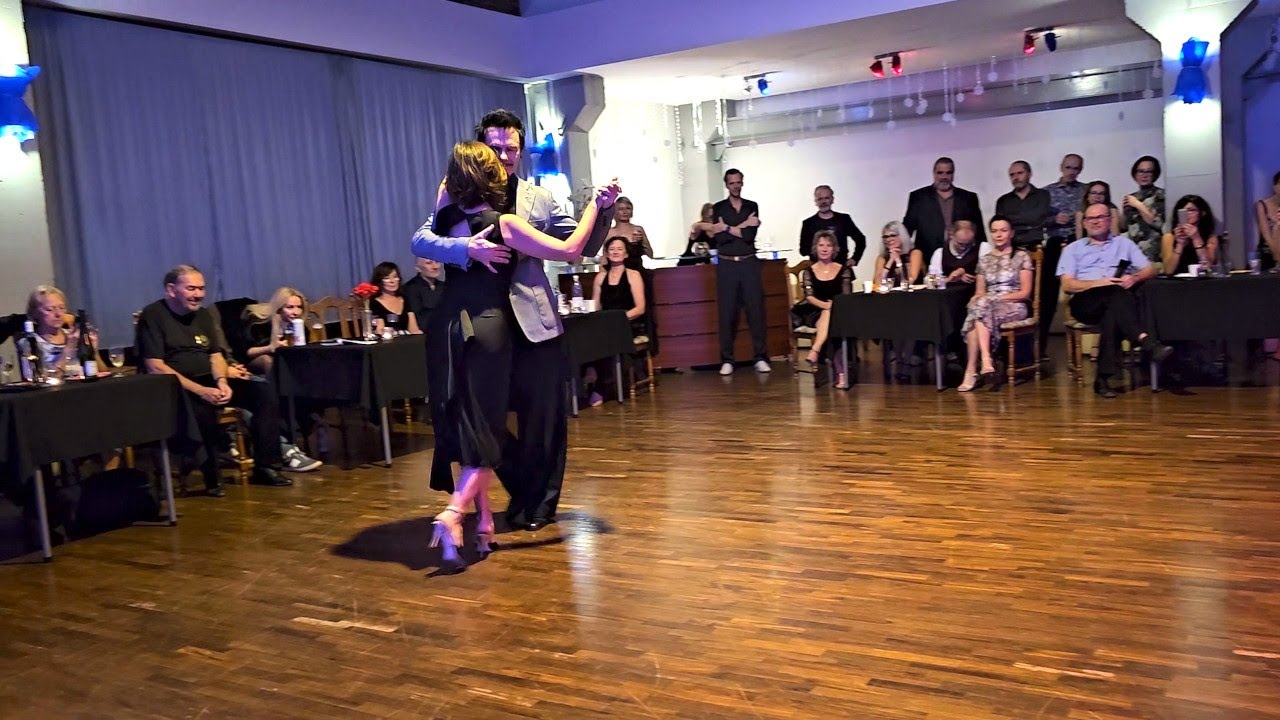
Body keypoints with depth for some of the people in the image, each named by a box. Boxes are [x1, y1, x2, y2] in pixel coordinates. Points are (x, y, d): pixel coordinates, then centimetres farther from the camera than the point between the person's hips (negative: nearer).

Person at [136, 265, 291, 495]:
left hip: (210, 383, 7)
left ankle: (265, 467, -13)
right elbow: (155, 367, -15)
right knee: (200, 407, -40)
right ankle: (211, 478, -23)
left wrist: (222, 383, -14)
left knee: (266, 392, -13)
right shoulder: (152, 316, -7)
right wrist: (200, 390, -25)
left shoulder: (204, 314, 14)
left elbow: (216, 356, 10)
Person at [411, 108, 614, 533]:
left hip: (534, 322, 0)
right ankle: (522, 492, 32)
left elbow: (582, 246, 6)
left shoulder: (540, 199, 7)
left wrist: (602, 211, -11)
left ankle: (537, 503, 25)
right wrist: (467, 249, -28)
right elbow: (420, 241, -11)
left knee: (543, 417, 5)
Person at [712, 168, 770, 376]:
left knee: (756, 310, -1)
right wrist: (742, 226, -11)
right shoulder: (718, 208, 5)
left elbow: (750, 236, -7)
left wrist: (728, 228, -10)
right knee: (727, 312, -1)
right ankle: (727, 360, 5)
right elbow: (719, 237, -9)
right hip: (726, 265, -1)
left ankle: (760, 357, 5)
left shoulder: (752, 206, 8)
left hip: (749, 263, 1)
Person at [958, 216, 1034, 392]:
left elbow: (1025, 293, -1)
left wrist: (997, 298, -13)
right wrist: (977, 299, -10)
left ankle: (972, 371, -41)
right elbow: (979, 292, 15)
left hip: (1014, 307, -3)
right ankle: (986, 363, -44)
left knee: (981, 307, -34)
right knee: (978, 305, -34)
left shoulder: (1022, 257, 6)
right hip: (987, 306, 4)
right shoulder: (984, 260, 19)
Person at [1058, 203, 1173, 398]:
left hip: (1116, 301, 1)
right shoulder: (1073, 249, 20)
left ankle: (1104, 376, -42)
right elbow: (1067, 285, 5)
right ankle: (1147, 341, -52)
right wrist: (1099, 283, -9)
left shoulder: (1124, 243, 25)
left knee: (1114, 309, -37)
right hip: (1086, 302, -1)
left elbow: (1150, 270, 16)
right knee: (1116, 293, -35)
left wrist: (1134, 278, -6)